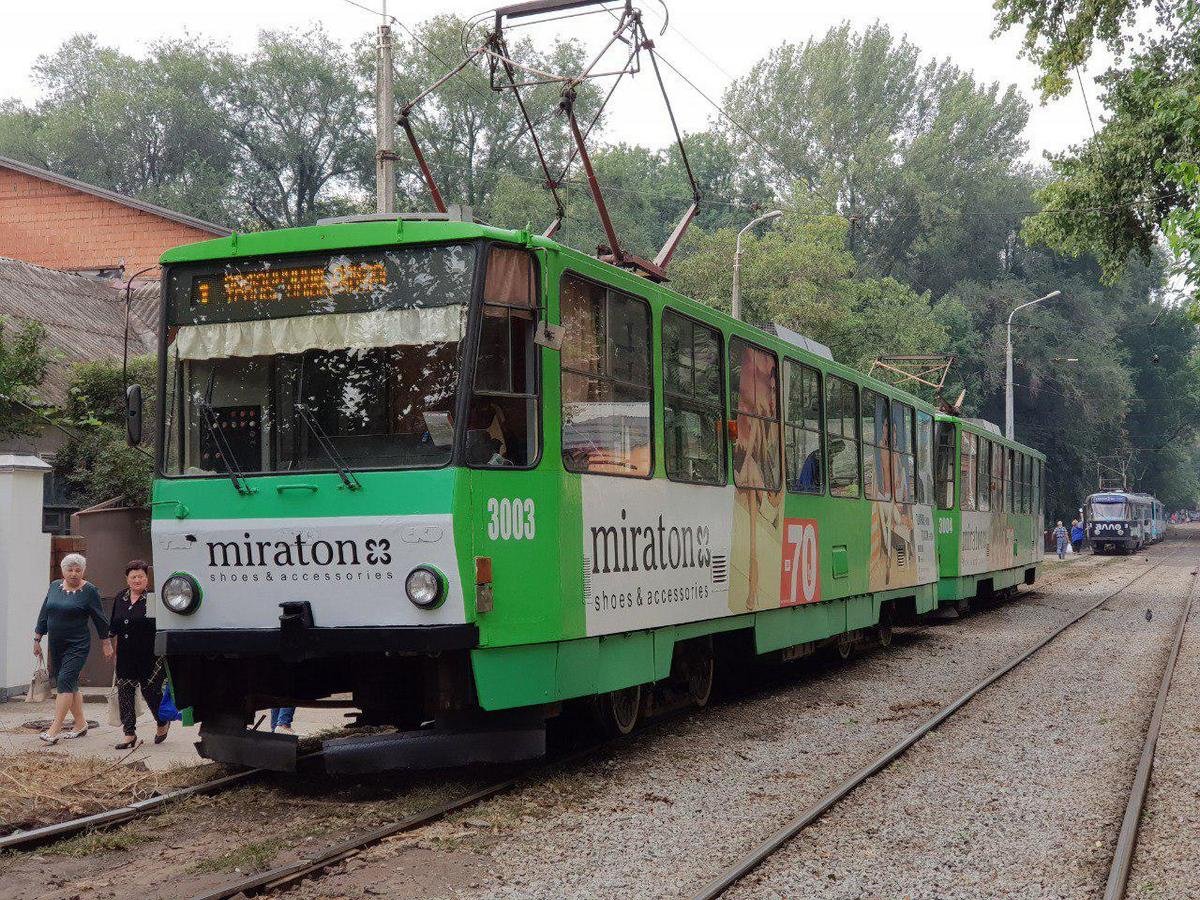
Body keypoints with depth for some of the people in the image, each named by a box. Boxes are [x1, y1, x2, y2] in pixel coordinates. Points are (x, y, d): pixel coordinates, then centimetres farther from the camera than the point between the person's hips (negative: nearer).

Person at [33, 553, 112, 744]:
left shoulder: (89, 591, -7)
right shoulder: (54, 586, 9)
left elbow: (100, 619, -1)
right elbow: (44, 614, 16)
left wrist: (107, 643, 3)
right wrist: (37, 639, 16)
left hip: (77, 645, -6)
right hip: (55, 645, 6)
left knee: (65, 681, -15)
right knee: (70, 685, 10)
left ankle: (54, 729, -18)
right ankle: (81, 723, 21)